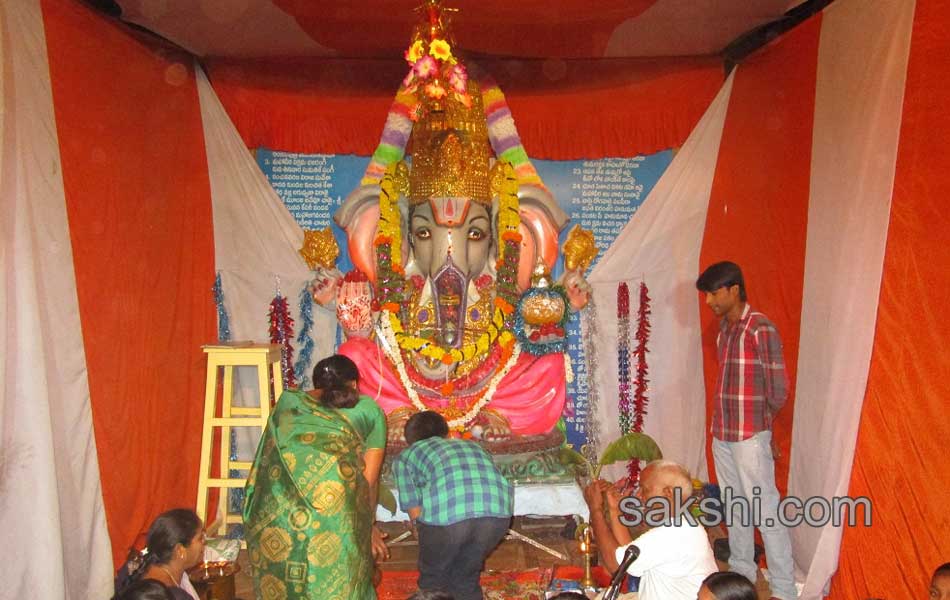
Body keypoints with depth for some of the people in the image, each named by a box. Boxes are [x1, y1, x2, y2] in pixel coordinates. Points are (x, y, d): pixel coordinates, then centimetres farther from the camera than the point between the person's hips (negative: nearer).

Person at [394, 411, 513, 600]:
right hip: (497, 513, 3)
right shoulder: (472, 445, 38)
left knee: (433, 579, 26)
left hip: (447, 513, -3)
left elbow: (415, 513, 23)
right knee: (466, 582, 28)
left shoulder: (406, 456, 28)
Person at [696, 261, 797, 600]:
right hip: (722, 434, 8)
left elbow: (778, 389, -12)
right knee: (734, 508, 17)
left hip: (750, 437, -8)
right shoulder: (724, 328, 10)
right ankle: (741, 573, 31)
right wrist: (724, 421, 11)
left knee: (766, 511, -2)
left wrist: (758, 424, 3)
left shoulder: (760, 329, -14)